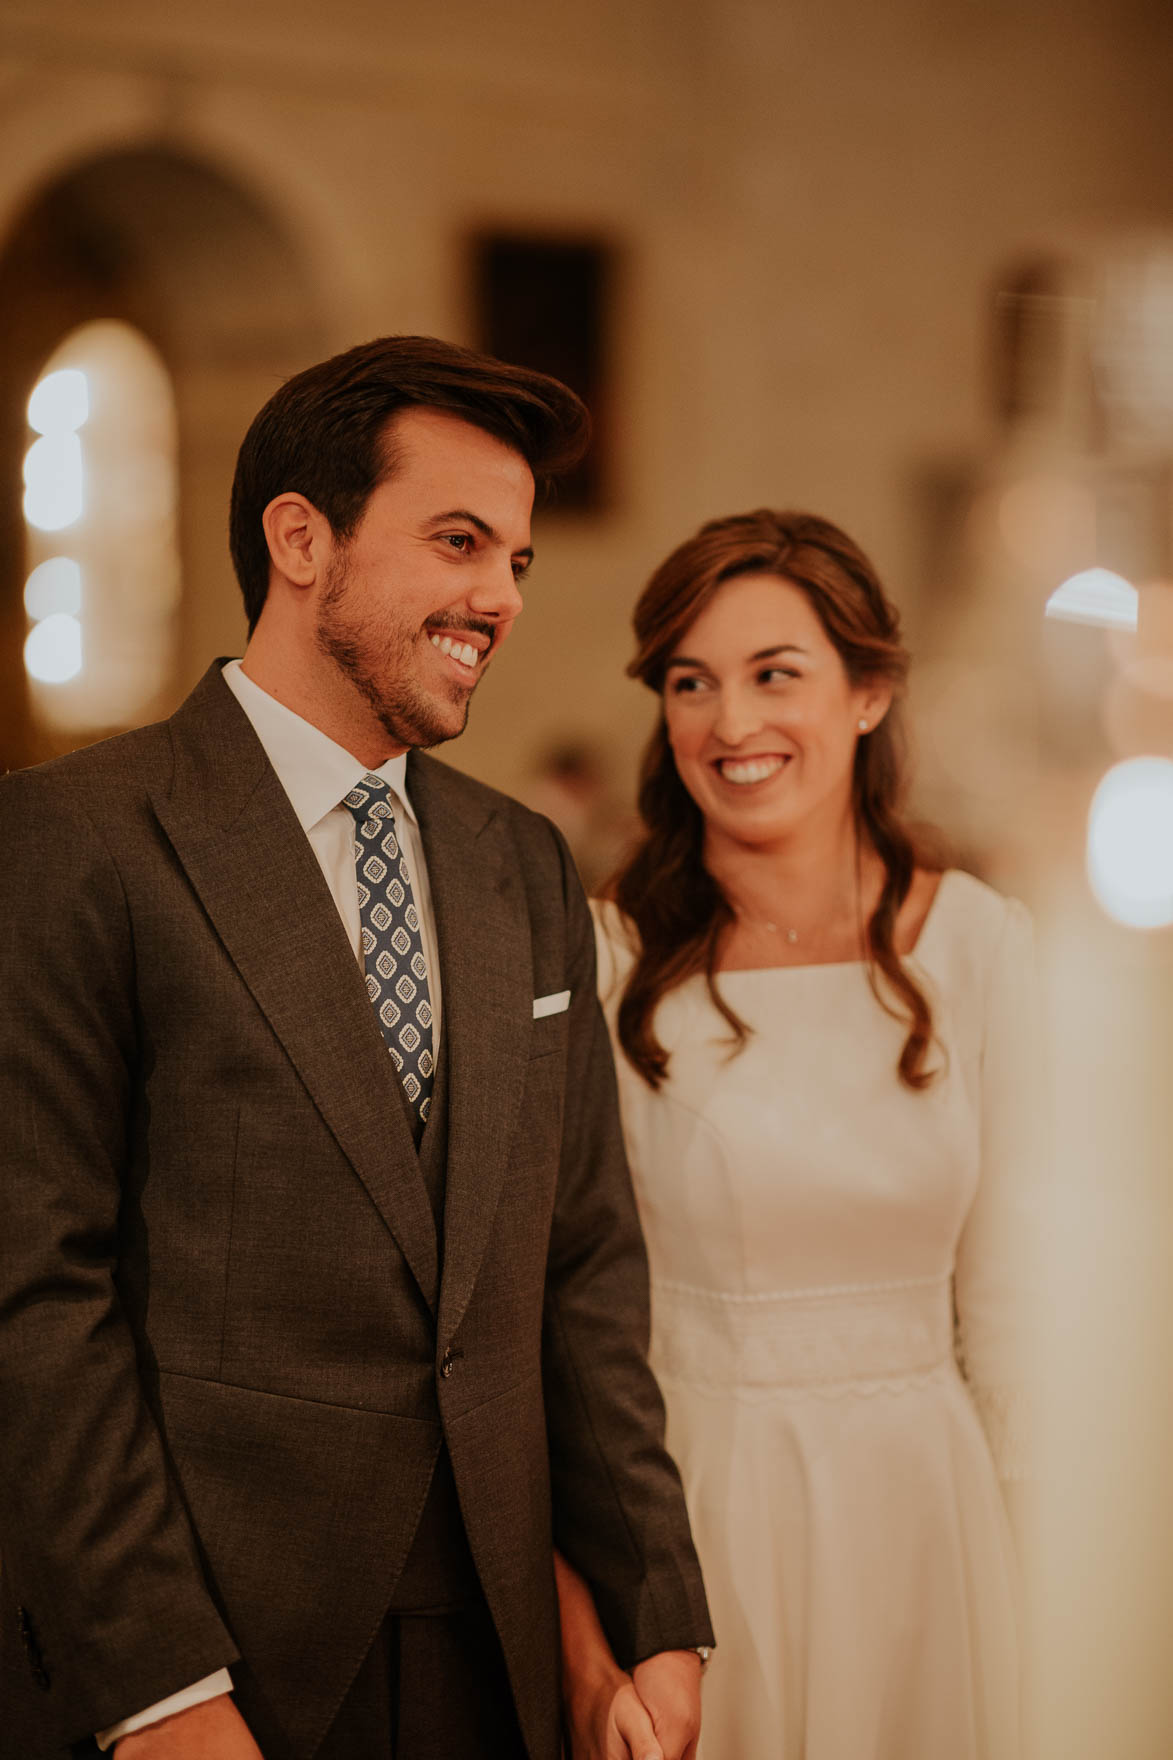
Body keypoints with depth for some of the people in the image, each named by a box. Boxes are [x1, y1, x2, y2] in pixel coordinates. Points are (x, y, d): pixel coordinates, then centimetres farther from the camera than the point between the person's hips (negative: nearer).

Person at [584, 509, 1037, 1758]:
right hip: (691, 1491, -2)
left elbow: (997, 1271, 4)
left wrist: (997, 1490, 6)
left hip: (920, 1490, 3)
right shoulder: (609, 960, -10)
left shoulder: (976, 938, -2)